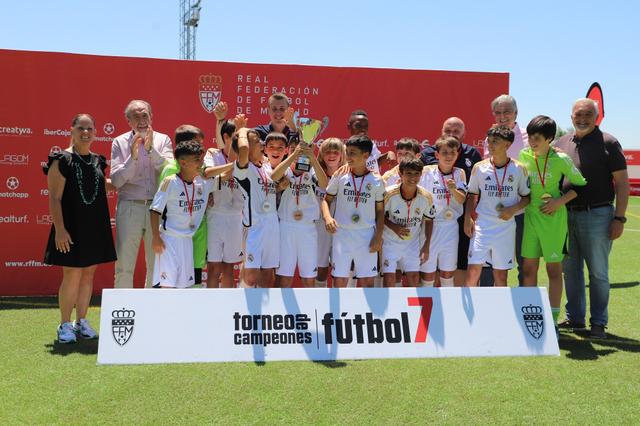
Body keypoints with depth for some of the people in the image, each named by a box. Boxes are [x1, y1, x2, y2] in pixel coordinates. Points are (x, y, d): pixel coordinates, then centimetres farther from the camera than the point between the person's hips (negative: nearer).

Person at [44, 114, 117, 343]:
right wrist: (60, 229, -18)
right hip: (71, 227, -6)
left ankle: (81, 321, 21)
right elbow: (54, 198, -12)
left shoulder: (98, 161, 10)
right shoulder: (62, 160, -7)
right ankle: (65, 325, 10)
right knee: (72, 275, -4)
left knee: (88, 274, 10)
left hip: (95, 227, 6)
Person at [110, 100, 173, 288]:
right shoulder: (120, 142, 4)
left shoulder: (163, 140, 6)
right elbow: (116, 181, -3)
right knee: (124, 266, 0)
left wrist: (151, 149, -16)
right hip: (129, 208, -1)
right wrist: (133, 157, -15)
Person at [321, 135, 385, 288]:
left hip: (367, 236, 0)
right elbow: (326, 200, 7)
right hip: (342, 234, 0)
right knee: (339, 280, 3)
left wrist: (378, 236, -3)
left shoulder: (376, 180, 0)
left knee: (367, 281, 4)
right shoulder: (339, 176, 0)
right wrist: (327, 217, -13)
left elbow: (380, 211, 6)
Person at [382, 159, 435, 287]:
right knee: (389, 276, -6)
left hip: (412, 242, 3)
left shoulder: (426, 197, -14)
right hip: (390, 241, -2)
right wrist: (393, 227, -24)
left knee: (414, 276, 5)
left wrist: (426, 246, 0)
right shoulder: (389, 194, -22)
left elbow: (429, 220, 1)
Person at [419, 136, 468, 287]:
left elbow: (462, 199, -11)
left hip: (451, 225, 2)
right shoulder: (427, 171, -6)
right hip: (430, 225, -2)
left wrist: (453, 190, -31)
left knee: (448, 272, 11)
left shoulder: (459, 173, 1)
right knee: (428, 271, 2)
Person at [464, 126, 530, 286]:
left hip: (506, 227, 0)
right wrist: (468, 219, 0)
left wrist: (513, 209, -11)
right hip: (482, 225, 0)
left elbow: (527, 197, 7)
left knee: (501, 274, 6)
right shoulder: (479, 167, 1)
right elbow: (472, 195, 10)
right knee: (473, 270, -6)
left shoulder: (519, 169, -1)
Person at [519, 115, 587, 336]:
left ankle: (552, 322, 10)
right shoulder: (524, 156, 2)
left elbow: (581, 184, 0)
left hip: (553, 218, -4)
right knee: (529, 268, 6)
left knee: (554, 269, 2)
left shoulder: (561, 159, -9)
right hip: (531, 216, 4)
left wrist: (560, 201, -12)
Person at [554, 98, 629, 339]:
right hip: (565, 215, 5)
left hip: (597, 215, -5)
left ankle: (598, 323, 11)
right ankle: (574, 318, 23)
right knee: (570, 269, 11)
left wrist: (619, 218, -11)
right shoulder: (561, 143, 11)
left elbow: (622, 181, -5)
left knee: (598, 272, 1)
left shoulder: (608, 143, -3)